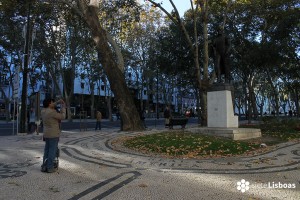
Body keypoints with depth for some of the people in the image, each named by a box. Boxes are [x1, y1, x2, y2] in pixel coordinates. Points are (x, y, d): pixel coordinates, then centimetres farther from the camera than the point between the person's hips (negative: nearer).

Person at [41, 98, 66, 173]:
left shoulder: (43, 111, 5)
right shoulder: (52, 112, -20)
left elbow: (50, 108, 26)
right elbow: (62, 117, -10)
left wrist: (58, 102, 22)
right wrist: (63, 106, -2)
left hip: (47, 134, 8)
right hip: (53, 135, -8)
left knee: (47, 151, 14)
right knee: (52, 151, 0)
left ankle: (45, 166, 19)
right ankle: (50, 168, 4)